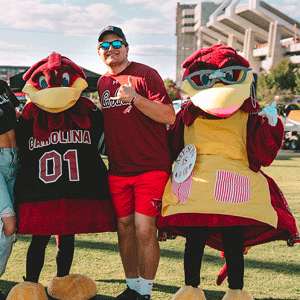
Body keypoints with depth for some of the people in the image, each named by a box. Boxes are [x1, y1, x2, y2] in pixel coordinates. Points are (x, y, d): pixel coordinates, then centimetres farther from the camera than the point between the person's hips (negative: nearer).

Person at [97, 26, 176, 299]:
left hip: (151, 167, -6)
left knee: (145, 229, -8)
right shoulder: (102, 83, 14)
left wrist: (134, 97, -22)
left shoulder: (145, 74, -6)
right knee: (124, 227, 9)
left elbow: (169, 116, -14)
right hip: (118, 170, 6)